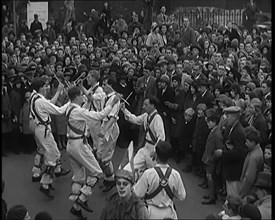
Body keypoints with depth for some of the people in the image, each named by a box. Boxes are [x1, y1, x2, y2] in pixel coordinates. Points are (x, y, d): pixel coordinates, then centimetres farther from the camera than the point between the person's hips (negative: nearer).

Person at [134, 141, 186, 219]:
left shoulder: (148, 174, -20)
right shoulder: (175, 174, -12)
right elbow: (182, 197, -2)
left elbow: (138, 194, -11)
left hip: (152, 213, -2)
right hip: (168, 213, 2)